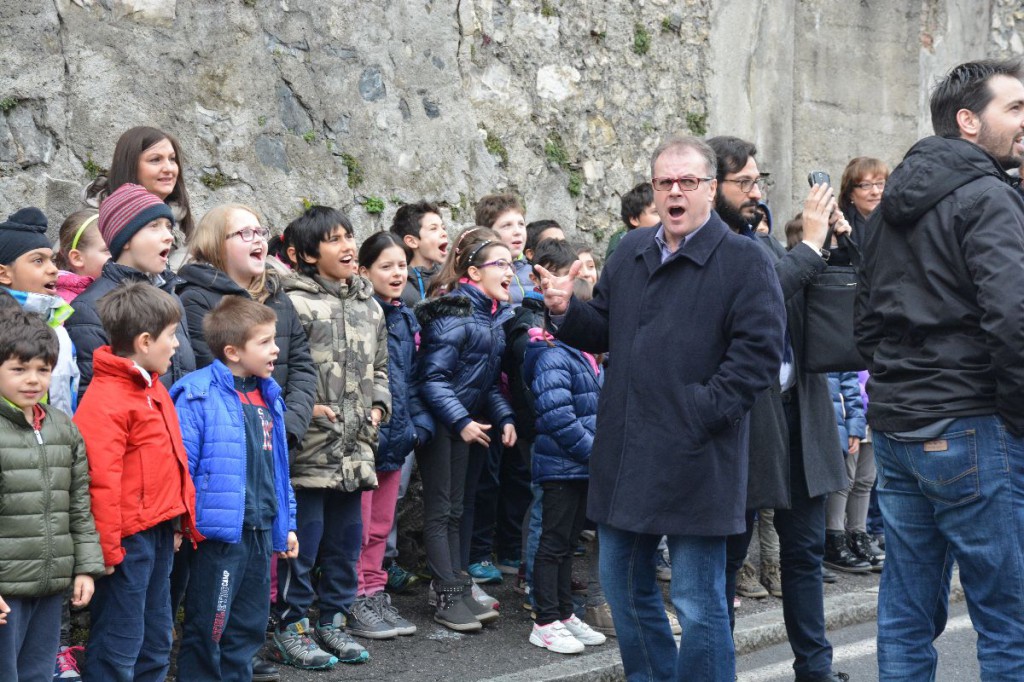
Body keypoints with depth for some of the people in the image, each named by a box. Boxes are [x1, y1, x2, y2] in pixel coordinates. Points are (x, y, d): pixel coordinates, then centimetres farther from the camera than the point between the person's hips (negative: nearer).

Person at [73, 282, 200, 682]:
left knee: (156, 638, 18)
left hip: (161, 530, 10)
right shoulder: (105, 400, -19)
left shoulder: (153, 388, 12)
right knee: (119, 644, -2)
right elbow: (100, 479, -21)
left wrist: (183, 520, 20)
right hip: (129, 537, -10)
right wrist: (106, 548, -20)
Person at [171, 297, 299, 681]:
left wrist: (286, 524, 18)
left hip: (260, 532, 8)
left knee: (249, 627, 17)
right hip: (219, 531, -8)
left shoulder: (268, 396, 11)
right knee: (208, 627, 2)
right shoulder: (198, 397, -14)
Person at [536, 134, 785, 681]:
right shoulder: (630, 252, 13)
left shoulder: (744, 261, -6)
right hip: (623, 456, 7)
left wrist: (704, 412, -18)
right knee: (623, 587, 17)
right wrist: (566, 312, -2)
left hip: (695, 461, -6)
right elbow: (603, 332, 19)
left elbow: (759, 350, -13)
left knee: (698, 603, 1)